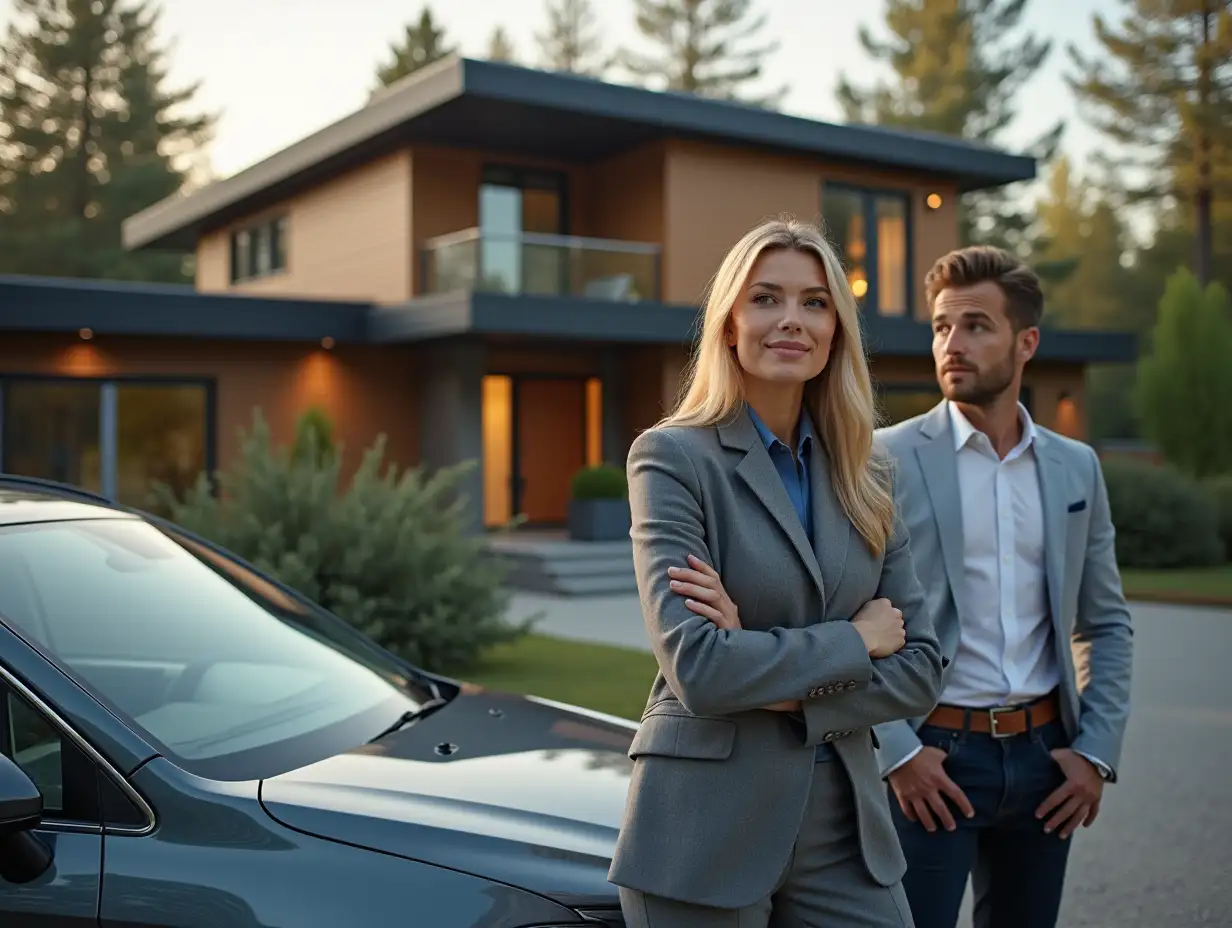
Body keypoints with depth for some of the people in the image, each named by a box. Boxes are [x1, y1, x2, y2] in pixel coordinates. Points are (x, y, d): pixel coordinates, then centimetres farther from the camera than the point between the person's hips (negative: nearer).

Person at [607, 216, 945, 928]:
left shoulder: (866, 475, 7)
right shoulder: (673, 457, -9)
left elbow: (920, 670, 2)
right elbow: (696, 667, -19)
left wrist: (780, 687, -13)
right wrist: (854, 641, -8)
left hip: (846, 827, 5)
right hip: (706, 832, -4)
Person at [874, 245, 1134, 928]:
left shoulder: (1076, 467, 8)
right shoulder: (886, 459, -7)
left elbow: (1107, 625, 13)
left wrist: (1097, 750, 4)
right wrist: (897, 750, -13)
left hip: (1045, 753, 5)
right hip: (930, 757, -4)